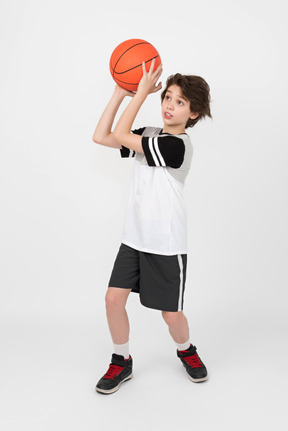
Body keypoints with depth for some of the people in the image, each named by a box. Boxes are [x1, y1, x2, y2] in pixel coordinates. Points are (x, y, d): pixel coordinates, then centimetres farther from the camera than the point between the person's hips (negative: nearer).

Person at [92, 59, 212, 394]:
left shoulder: (177, 145, -17)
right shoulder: (148, 136, 7)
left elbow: (120, 134, -21)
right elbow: (101, 137, 3)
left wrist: (142, 90, -16)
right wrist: (120, 93, -1)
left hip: (167, 244, -6)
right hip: (134, 238, 6)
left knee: (171, 314, 3)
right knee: (114, 298, 0)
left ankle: (186, 351, 37)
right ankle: (121, 362, 22)